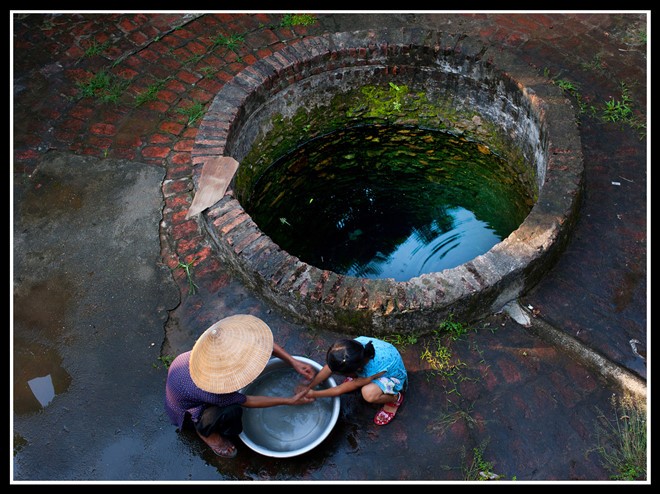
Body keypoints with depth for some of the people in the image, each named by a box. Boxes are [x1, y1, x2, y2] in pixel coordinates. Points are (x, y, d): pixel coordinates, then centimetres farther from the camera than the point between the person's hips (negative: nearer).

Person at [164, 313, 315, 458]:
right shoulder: (213, 393, -43)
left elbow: (263, 342, -14)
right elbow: (248, 402, -25)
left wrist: (293, 362, -19)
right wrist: (291, 401, -18)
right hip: (186, 409, -6)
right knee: (233, 411, -32)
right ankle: (205, 431, 2)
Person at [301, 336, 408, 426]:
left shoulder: (374, 369, -42)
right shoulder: (354, 344, -32)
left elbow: (341, 390, -26)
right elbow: (329, 367, -16)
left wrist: (314, 394, -16)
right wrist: (309, 387, -12)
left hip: (393, 376, -5)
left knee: (369, 394, -36)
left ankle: (395, 398, -5)